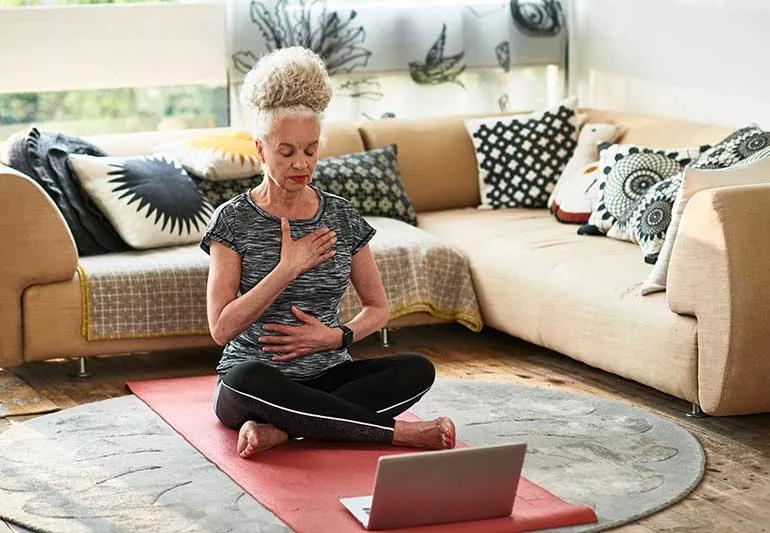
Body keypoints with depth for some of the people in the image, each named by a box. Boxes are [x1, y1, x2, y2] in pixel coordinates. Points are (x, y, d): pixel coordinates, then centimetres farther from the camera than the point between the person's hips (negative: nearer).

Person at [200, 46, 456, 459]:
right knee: (246, 378, -40)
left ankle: (278, 430, -27)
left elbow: (378, 308, 12)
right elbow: (221, 328, -13)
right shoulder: (234, 219, -5)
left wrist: (338, 336, -8)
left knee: (416, 369, -24)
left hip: (328, 377, 3)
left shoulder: (342, 217, 5)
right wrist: (287, 270, -19)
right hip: (259, 384, -3)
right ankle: (399, 432, -28)